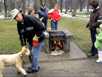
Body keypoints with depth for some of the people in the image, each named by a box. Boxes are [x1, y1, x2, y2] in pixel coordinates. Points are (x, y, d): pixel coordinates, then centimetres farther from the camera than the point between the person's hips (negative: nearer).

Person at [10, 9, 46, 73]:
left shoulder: (30, 18, -28)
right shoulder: (19, 24, -4)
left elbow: (42, 27, -29)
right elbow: (22, 36, -1)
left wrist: (37, 36, -22)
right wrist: (24, 45, -10)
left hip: (37, 39, -7)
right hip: (30, 40, 8)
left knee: (35, 54, -1)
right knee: (31, 53, 17)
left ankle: (34, 68, 19)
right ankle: (36, 65, 38)